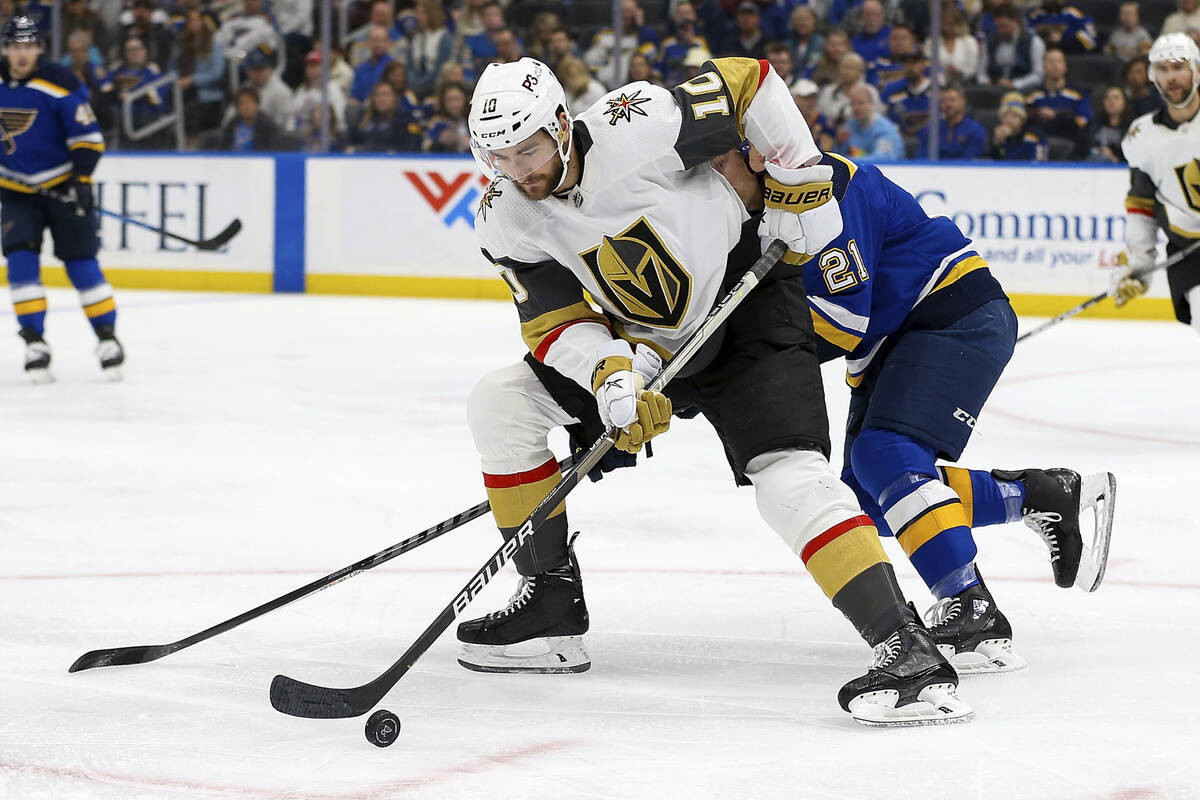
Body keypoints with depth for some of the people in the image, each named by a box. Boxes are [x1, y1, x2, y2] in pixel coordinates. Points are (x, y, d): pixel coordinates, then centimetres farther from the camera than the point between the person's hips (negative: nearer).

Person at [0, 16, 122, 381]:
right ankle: (35, 343, -6)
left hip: (62, 186, -3)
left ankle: (107, 337, 11)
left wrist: (80, 179, -22)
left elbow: (87, 135, -14)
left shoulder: (59, 84, -16)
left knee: (81, 263, -2)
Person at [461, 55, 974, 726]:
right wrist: (612, 377, -29)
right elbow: (557, 324, -9)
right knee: (501, 404, 0)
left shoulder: (635, 130, -28)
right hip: (642, 341, 7)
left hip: (746, 308, -7)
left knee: (787, 474, -26)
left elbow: (750, 81, -17)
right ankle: (552, 606, 8)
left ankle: (908, 651, -33)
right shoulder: (505, 222, -11)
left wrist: (801, 188, -14)